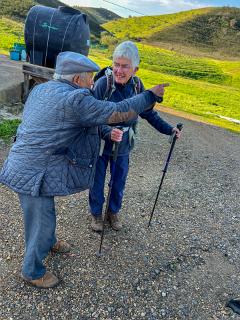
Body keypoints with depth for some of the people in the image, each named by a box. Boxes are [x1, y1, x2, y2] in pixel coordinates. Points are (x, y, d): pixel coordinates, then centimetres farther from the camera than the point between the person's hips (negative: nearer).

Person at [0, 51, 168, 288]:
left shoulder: (41, 89, 6)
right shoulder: (74, 100, -21)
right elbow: (118, 113, -19)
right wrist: (151, 95, -8)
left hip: (25, 164, 9)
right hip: (33, 173, -9)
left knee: (45, 210, 28)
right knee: (41, 222, 9)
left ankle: (49, 242, 54)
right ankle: (32, 271, 33)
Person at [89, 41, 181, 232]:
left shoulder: (137, 85, -8)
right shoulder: (103, 83, -21)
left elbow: (148, 112, 3)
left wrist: (168, 129, -4)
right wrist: (108, 132, -41)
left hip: (123, 146, 3)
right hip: (101, 144, -3)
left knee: (119, 183, 18)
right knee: (97, 182, 14)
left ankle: (113, 212, 44)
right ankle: (96, 213, 40)